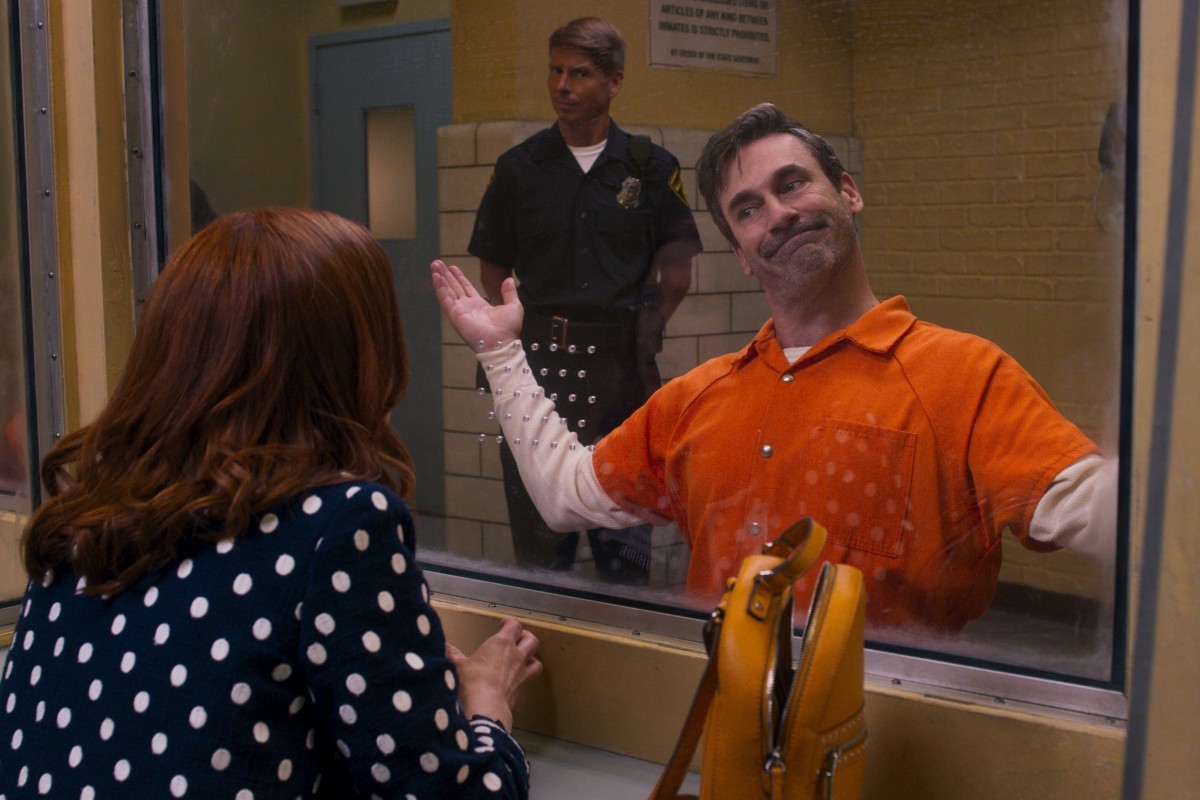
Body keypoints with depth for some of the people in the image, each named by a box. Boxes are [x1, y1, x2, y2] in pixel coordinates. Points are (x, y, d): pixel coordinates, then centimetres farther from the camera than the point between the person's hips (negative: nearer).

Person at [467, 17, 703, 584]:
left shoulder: (651, 168, 5)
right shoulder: (519, 168, 8)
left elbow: (677, 274, 9)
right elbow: (493, 272, 12)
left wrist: (640, 331, 0)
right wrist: (532, 330, 0)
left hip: (621, 367, -1)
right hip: (539, 364, 1)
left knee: (624, 541, 4)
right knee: (538, 534, 6)